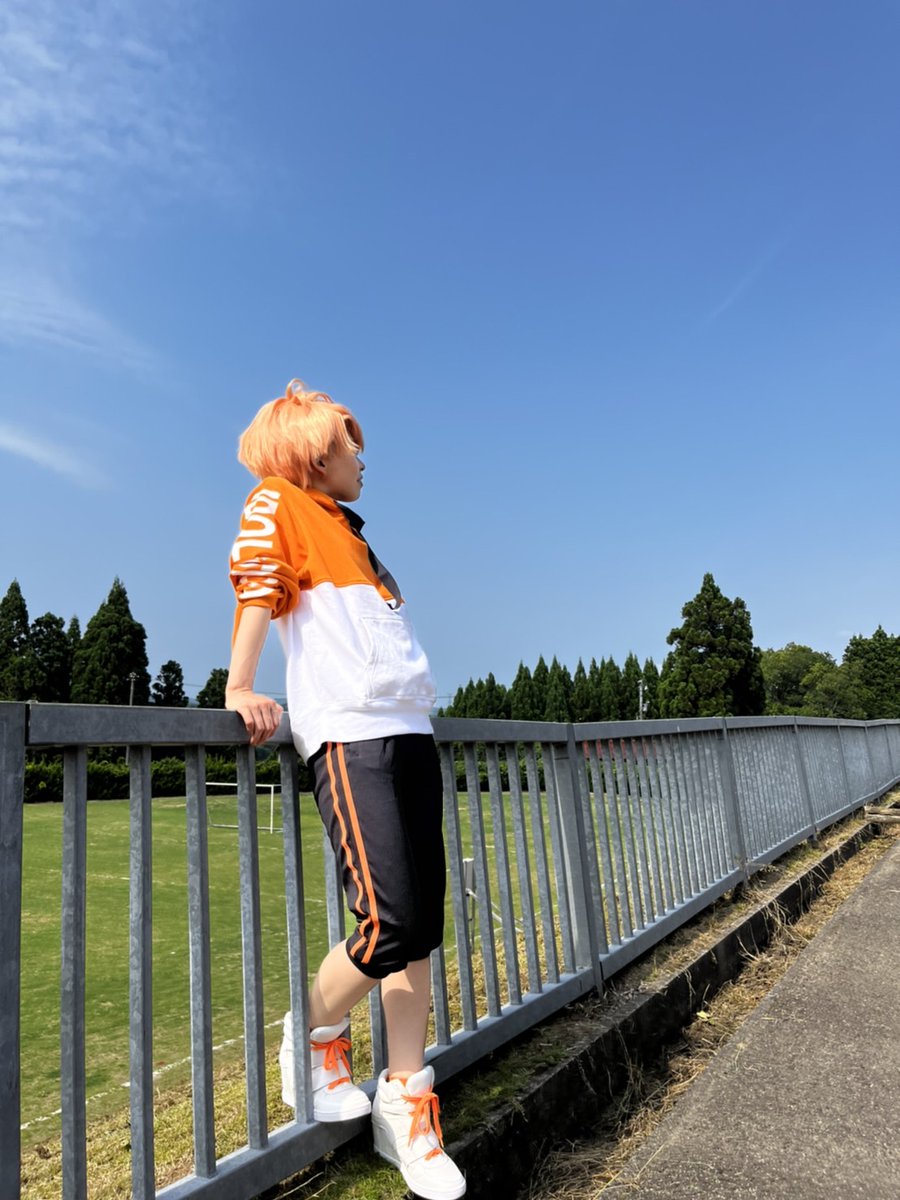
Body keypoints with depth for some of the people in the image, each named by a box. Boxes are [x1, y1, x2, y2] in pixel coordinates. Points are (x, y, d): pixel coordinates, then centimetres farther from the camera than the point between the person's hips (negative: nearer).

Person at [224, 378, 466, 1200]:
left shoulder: (350, 532, 29)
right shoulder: (277, 501, 7)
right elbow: (257, 590, -6)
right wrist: (239, 691, -15)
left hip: (408, 731, 8)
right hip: (348, 735, -8)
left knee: (423, 924, 5)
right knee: (391, 922, -14)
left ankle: (406, 1101, 19)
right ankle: (316, 1037, 14)